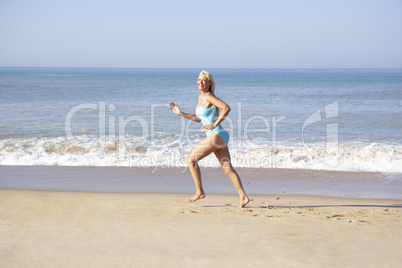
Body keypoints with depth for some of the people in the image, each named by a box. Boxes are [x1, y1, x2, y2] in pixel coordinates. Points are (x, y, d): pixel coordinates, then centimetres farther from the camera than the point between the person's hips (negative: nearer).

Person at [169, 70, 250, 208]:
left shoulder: (209, 96, -11)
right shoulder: (201, 97, 17)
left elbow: (227, 108, -23)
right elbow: (199, 118, 26)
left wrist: (214, 125, -22)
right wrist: (181, 113, 21)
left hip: (217, 135, -9)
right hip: (218, 137, 9)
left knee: (191, 159, -3)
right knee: (227, 168, 5)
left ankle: (199, 192, 4)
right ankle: (243, 197, 3)